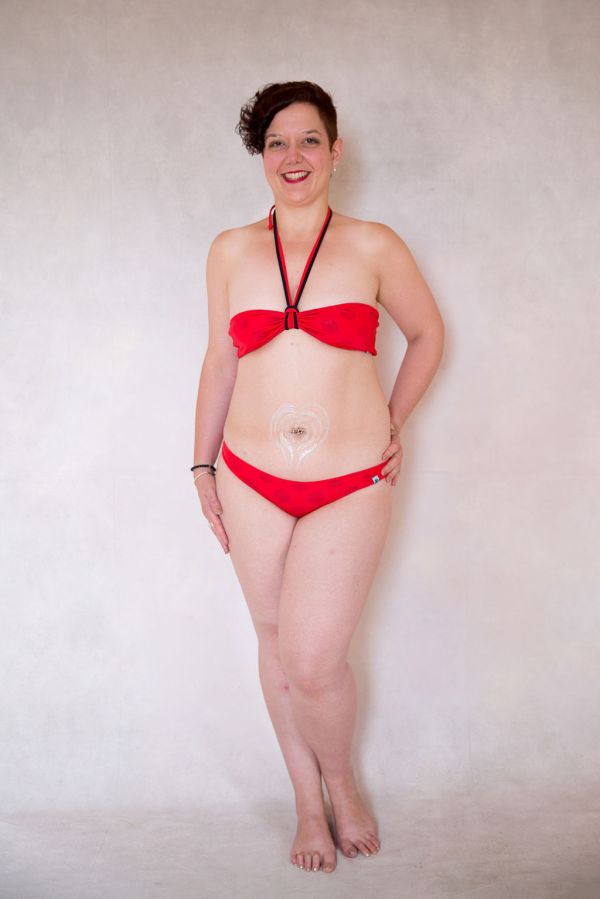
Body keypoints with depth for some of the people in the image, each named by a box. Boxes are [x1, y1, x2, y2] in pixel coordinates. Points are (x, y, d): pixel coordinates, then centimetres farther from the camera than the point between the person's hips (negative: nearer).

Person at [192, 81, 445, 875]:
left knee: (313, 658, -11)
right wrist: (203, 465, 13)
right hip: (252, 480, 3)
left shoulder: (373, 247, -2)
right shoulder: (231, 252, 5)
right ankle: (310, 803, 32)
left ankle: (343, 783, 21)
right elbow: (219, 363, 12)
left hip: (352, 485, -3)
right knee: (275, 643, 12)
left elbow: (427, 334, 12)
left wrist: (394, 423, 8)